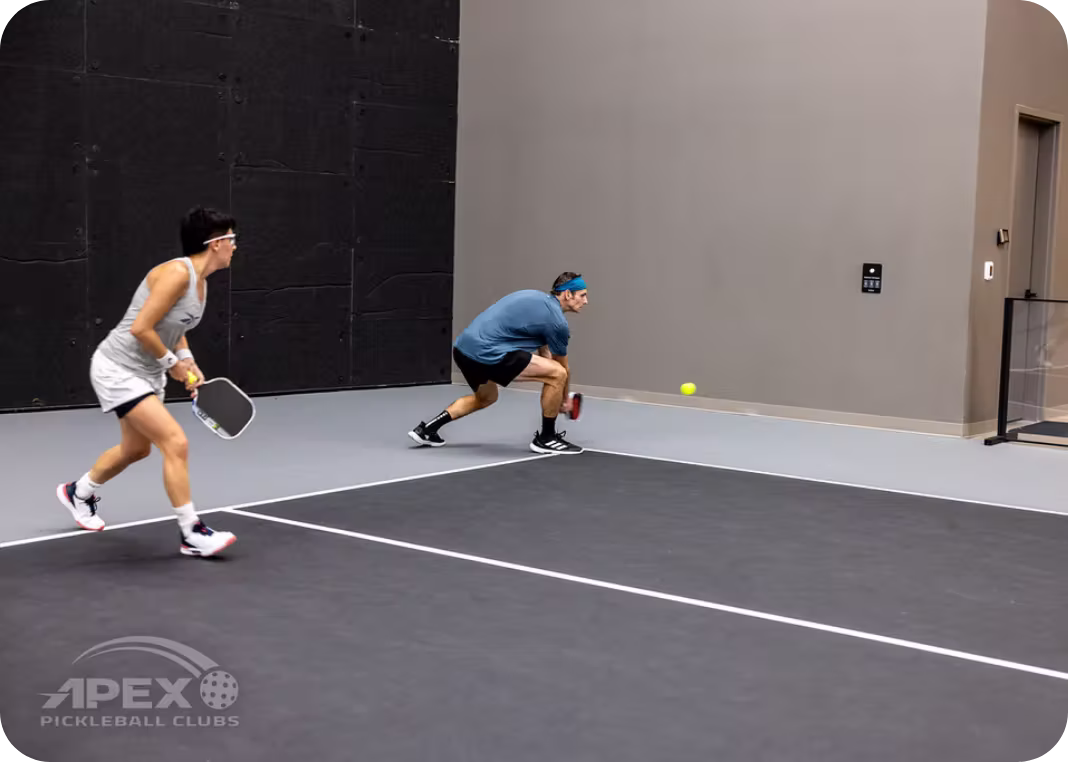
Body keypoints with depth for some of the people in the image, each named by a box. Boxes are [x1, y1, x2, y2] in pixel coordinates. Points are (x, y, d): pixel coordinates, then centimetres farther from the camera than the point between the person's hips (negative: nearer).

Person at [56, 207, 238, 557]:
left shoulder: (200, 280, 3)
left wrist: (187, 361, 4)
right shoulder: (177, 273, -26)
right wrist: (172, 362, -16)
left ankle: (79, 492, 51)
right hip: (118, 370, -10)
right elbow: (140, 328, -28)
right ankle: (192, 534, -9)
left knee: (136, 449, 25)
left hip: (146, 372, 10)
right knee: (176, 443, -16)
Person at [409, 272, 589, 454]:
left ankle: (427, 429, 31)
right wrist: (566, 398, 26)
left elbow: (543, 349, 30)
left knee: (486, 398, 35)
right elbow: (563, 369, 9)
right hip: (485, 351, -10)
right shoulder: (557, 321, -4)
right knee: (558, 374, -6)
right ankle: (546, 438, 8)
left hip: (464, 346, 10)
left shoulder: (537, 298, 22)